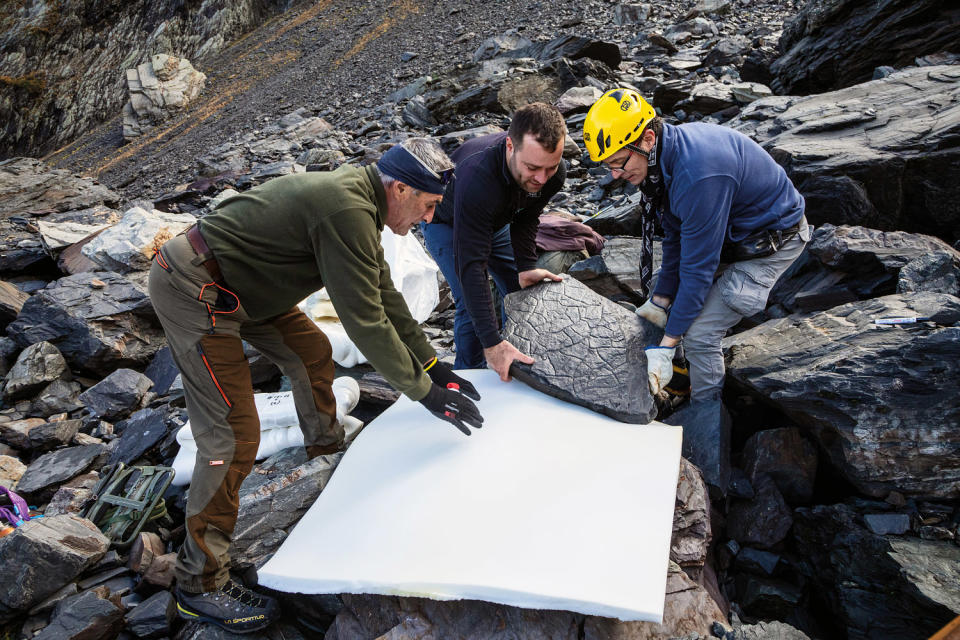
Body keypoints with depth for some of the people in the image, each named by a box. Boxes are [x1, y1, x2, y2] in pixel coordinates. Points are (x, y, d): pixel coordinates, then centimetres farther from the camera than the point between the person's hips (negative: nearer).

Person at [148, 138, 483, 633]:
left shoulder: (357, 199, 7)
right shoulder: (347, 211, -25)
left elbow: (383, 294, 12)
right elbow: (365, 321, -25)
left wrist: (432, 363, 12)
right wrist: (423, 390, -15)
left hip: (235, 285, 10)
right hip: (193, 292, -10)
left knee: (312, 352, 16)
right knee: (234, 436, -9)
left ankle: (327, 446, 41)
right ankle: (200, 584, 6)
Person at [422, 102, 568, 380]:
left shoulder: (552, 171, -28)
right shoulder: (476, 178, -47)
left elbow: (525, 219, -8)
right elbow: (470, 264, -47)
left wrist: (526, 267, -24)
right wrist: (492, 343, -49)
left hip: (495, 220, 6)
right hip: (447, 223, -5)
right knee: (471, 303, -19)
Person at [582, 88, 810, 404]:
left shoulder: (698, 174, -37)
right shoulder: (667, 151, -8)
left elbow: (698, 265, -31)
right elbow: (676, 237, 0)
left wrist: (668, 344, -25)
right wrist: (660, 300, -2)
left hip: (773, 240, -9)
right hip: (732, 227, 9)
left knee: (698, 335, -14)